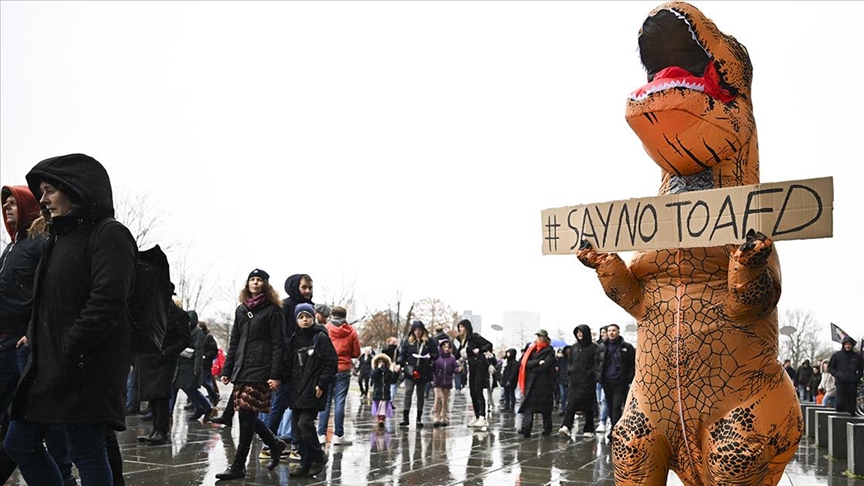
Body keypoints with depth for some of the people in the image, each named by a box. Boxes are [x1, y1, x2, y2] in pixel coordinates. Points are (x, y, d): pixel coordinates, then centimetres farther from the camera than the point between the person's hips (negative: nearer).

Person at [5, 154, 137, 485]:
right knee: (19, 443, 12)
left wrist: (69, 350, -20)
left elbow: (107, 301, -20)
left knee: (87, 454, -3)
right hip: (49, 366, 10)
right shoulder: (61, 238, 19)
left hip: (88, 369, -10)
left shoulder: (109, 235, -9)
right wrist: (36, 340, 10)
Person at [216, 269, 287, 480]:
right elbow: (234, 342, 19)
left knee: (246, 415, -9)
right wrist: (227, 370, 13)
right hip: (241, 370, 7)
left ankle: (238, 466, -3)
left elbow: (278, 345, -7)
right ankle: (275, 445, 29)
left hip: (260, 370, -7)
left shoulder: (272, 310, -2)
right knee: (247, 416, 7)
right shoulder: (241, 310, 17)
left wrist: (276, 375, -15)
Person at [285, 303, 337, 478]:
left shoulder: (321, 337, -3)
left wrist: (322, 384, -12)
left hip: (313, 390, -6)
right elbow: (290, 365, 18)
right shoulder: (294, 339, 13)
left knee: (305, 423, -15)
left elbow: (331, 363, -6)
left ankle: (318, 457, 3)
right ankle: (306, 462, 16)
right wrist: (290, 384, 8)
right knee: (297, 426, 6)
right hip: (297, 390, 6)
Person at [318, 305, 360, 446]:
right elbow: (356, 353, 2)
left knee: (325, 402, 6)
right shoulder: (351, 331, 0)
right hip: (344, 370, 0)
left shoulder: (325, 329, -2)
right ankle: (338, 435, 1)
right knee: (340, 402, 1)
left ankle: (322, 434, 6)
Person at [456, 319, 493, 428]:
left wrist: (479, 350, -23)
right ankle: (476, 417, 14)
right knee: (472, 392, 7)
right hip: (471, 367, 8)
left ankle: (482, 418, -15)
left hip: (480, 365, -8)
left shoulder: (474, 336, -8)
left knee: (478, 391, -13)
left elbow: (489, 344, -11)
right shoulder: (462, 340, 14)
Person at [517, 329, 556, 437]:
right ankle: (526, 428, -19)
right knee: (529, 404, -10)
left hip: (544, 382, -3)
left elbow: (546, 365, -11)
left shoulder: (549, 350, 2)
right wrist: (538, 362, -13)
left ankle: (547, 428, 18)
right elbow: (526, 363, 1)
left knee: (545, 407, 5)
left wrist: (533, 367, -5)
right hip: (531, 382, 3)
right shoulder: (532, 348, 14)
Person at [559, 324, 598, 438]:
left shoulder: (593, 347, -1)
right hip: (574, 380, 4)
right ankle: (566, 426, -18)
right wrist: (569, 370, 7)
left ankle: (588, 430, 11)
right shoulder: (574, 347, 16)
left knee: (587, 406, 2)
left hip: (587, 381, -4)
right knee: (571, 403, -8)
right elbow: (569, 361, 24)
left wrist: (590, 373, -14)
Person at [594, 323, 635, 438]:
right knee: (610, 406, 10)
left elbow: (633, 364, -1)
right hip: (607, 382, 4)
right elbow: (596, 362, 14)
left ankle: (614, 431, -10)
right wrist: (599, 376, 3)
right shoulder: (601, 347, 8)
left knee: (617, 407, -10)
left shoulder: (627, 347, -1)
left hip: (620, 382, -4)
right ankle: (615, 427, 22)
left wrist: (629, 378, -9)